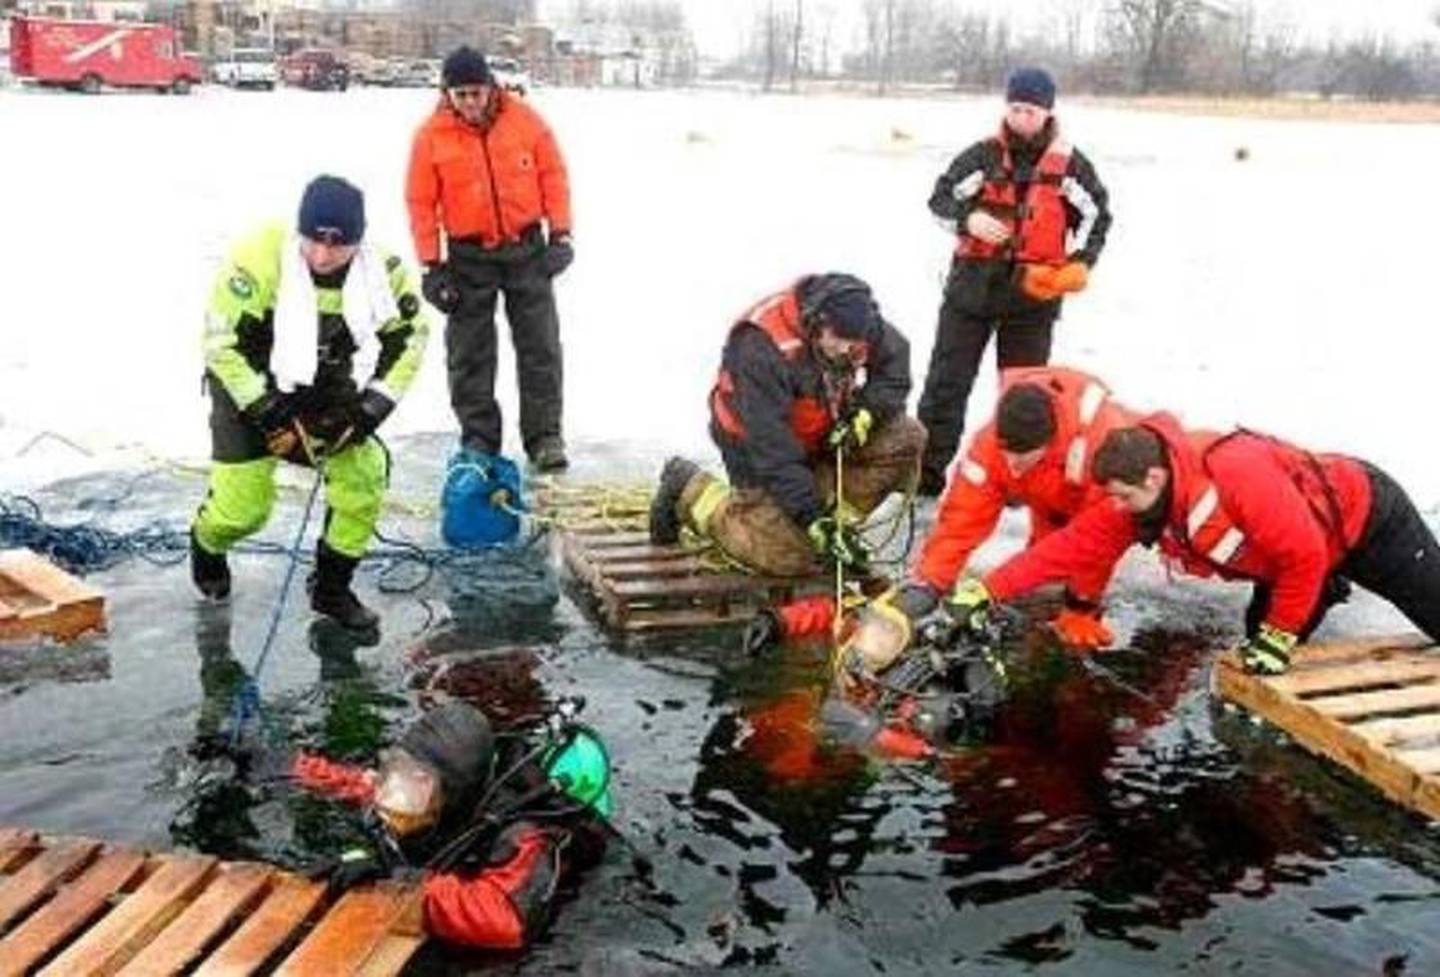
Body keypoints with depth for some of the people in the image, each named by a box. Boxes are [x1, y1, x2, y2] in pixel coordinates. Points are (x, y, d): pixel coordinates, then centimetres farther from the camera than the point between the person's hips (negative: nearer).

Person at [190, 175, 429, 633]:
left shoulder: (380, 269, -18)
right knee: (244, 506, -7)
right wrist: (271, 415, -23)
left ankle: (332, 588, 9)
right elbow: (222, 342, -23)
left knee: (364, 474, -11)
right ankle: (205, 545, 31)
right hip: (251, 383, -3)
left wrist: (371, 406, -11)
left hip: (326, 387, 4)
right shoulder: (260, 259, -30)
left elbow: (409, 336, -3)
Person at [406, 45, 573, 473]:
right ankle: (478, 438, 16)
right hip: (468, 256, 0)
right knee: (469, 353, 5)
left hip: (527, 248, 0)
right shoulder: (432, 136, -7)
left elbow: (553, 174, 2)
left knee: (540, 346, 3)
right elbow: (421, 202, -4)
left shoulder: (524, 119, -5)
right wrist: (432, 266, -6)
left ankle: (544, 436, 11)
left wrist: (560, 233, -4)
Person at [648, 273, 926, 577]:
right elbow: (771, 446, -35)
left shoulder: (860, 325, -15)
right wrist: (810, 518, -35)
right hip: (757, 446, -6)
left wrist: (865, 412, -21)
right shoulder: (760, 349, -34)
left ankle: (838, 520, 0)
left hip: (825, 434, 6)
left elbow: (895, 369, 0)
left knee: (905, 438, -14)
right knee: (792, 557, -13)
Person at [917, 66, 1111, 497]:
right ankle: (926, 472, 9)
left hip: (1035, 292, 0)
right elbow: (941, 197, 2)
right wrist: (968, 219, -19)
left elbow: (1097, 215, 10)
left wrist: (1081, 263, -5)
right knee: (946, 381, 1)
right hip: (973, 284, 0)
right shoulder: (983, 155, -1)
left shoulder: (1069, 164, 0)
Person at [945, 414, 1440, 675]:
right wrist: (989, 590, -26)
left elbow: (1305, 554, -34)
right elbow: (1069, 547, -18)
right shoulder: (1134, 506, -18)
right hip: (1304, 548, 6)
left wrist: (1279, 637, -23)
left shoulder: (1235, 472, -41)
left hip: (1367, 515, -6)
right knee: (1259, 638, 5)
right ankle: (1324, 590, 33)